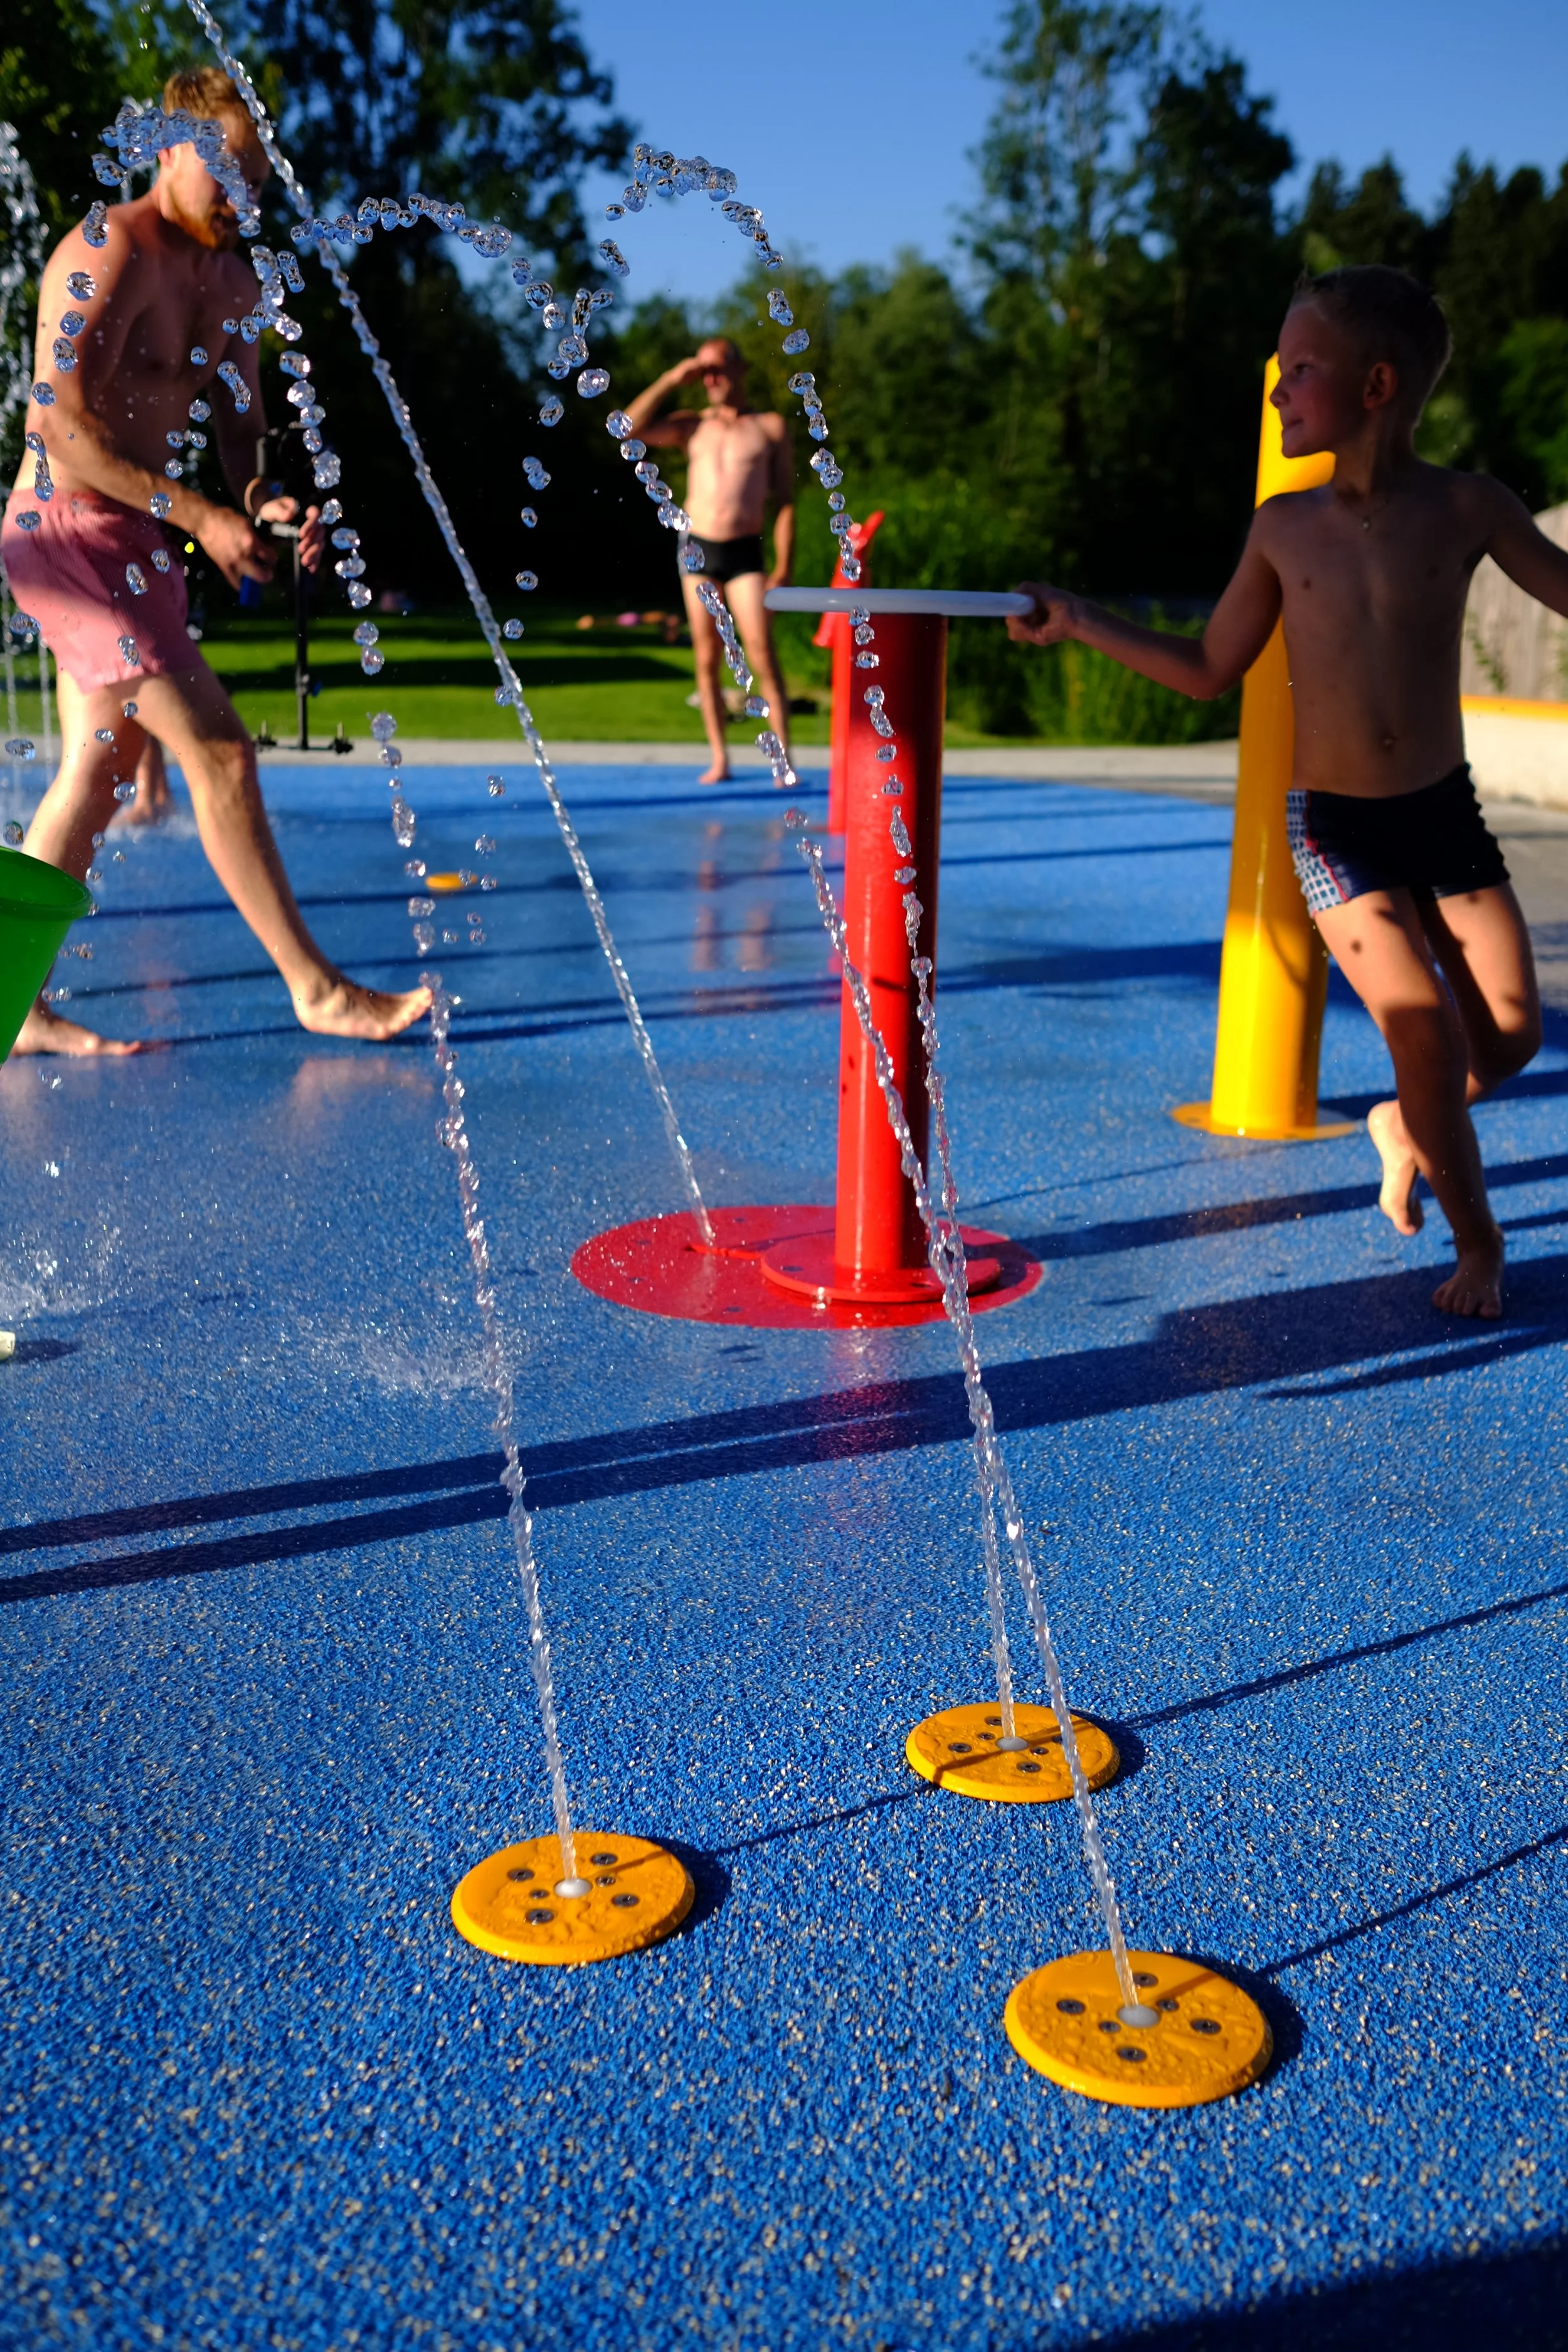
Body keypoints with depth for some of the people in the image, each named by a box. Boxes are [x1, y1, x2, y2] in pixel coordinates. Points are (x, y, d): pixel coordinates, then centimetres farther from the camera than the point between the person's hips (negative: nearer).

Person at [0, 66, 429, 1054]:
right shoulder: (108, 257, -13)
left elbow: (241, 428, 18)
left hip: (134, 542, 10)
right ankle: (317, 990, -5)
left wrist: (267, 501, -4)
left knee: (97, 777, 9)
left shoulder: (231, 283, 15)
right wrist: (200, 516, -23)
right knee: (220, 751, -11)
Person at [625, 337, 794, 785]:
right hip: (697, 548, 3)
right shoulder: (693, 425, 12)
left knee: (762, 655, -12)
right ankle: (719, 759, 8)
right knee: (707, 658, 2)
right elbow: (631, 429, 0)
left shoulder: (770, 427, 7)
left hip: (745, 552, -3)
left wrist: (783, 568, -5)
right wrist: (671, 381, -1)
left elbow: (785, 501, 4)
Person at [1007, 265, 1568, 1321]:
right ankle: (1477, 1243, 7)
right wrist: (1079, 621, 6)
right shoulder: (1285, 525, -1)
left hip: (1445, 812, 1)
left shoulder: (1467, 508, -6)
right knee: (1429, 1032, -13)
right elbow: (1211, 669, 8)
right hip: (1333, 827, -1)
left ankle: (1403, 1128, 33)